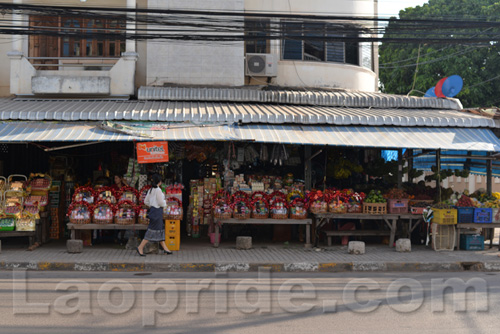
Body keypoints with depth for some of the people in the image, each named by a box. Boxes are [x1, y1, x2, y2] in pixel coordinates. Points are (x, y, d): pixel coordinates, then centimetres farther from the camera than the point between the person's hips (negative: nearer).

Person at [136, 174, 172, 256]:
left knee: (160, 230, 12)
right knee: (153, 231, -6)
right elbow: (161, 202, -18)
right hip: (157, 211, -10)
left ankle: (165, 248, 17)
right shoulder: (158, 190, -16)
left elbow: (146, 201, 14)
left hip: (153, 209, 10)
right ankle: (140, 247, -4)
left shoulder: (150, 190, 10)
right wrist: (165, 203, 2)